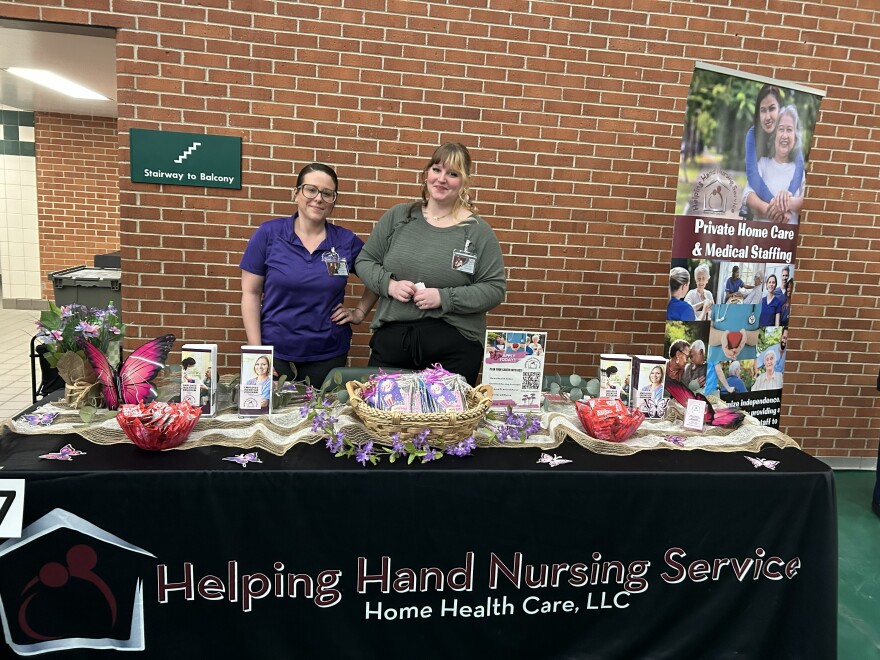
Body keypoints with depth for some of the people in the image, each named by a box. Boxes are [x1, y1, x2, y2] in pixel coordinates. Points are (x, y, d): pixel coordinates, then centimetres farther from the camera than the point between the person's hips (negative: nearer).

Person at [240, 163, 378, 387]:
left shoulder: (347, 241, -1)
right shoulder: (268, 234, -4)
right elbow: (251, 294, -2)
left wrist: (359, 312, 4)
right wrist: (256, 350, -6)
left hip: (329, 353, 1)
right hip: (275, 351, -1)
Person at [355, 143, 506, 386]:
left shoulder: (478, 231, -1)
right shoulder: (398, 216, 6)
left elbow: (495, 288, -4)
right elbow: (364, 260, 11)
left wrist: (444, 298, -15)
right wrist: (389, 284, -8)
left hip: (454, 346, -2)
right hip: (392, 338, 2)